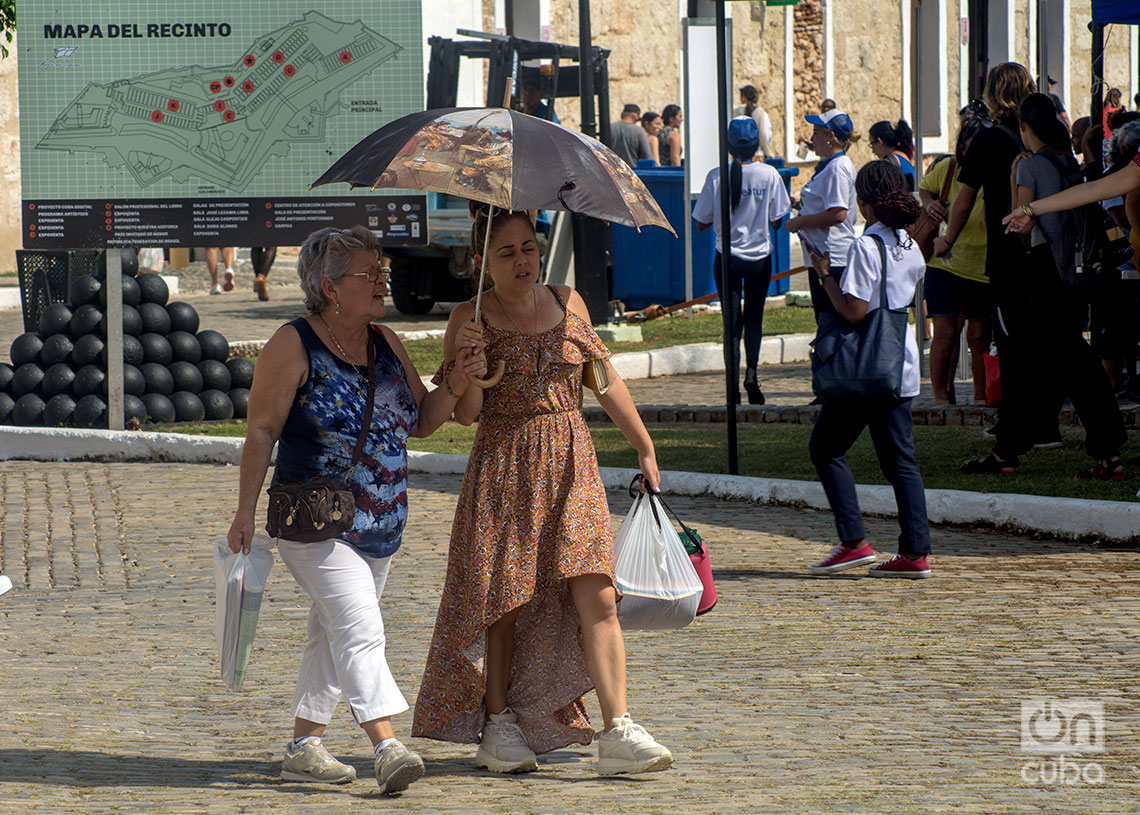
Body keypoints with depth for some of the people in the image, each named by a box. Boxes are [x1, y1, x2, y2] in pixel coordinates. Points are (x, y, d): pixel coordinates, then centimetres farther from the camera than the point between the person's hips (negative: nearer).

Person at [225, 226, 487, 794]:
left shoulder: (385, 344, 11)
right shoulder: (294, 346, -9)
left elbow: (421, 422, 15)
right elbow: (261, 430, -8)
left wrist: (455, 385, -4)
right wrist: (246, 512, -12)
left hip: (381, 527, 7)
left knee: (332, 635, 13)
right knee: (359, 629, -18)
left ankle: (304, 748, 22)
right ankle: (388, 749, -26)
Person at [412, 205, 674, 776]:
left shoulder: (567, 304, 8)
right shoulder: (471, 319, -1)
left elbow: (607, 382, 16)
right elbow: (465, 413, -6)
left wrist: (644, 449, 18)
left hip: (571, 467, 2)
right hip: (502, 471, -2)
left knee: (596, 596, -10)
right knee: (503, 600, 3)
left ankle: (618, 731, -15)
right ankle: (498, 726, 20)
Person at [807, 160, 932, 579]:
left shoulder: (866, 246, -16)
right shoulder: (911, 248, 8)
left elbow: (853, 311, -20)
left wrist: (825, 276, -8)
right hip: (901, 366, 7)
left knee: (826, 447, 6)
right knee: (899, 457, 8)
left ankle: (854, 542, -2)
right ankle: (915, 552, 2)